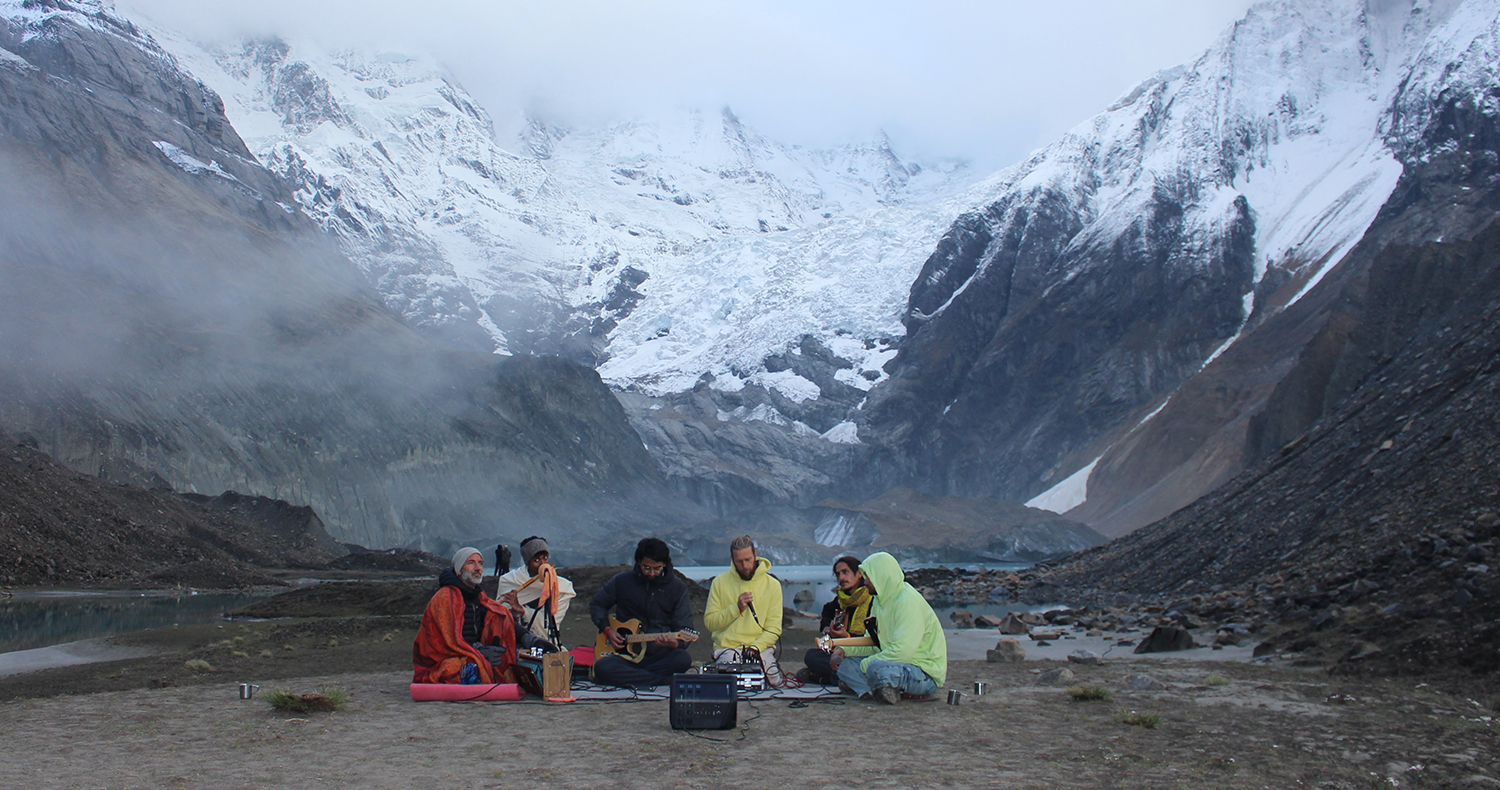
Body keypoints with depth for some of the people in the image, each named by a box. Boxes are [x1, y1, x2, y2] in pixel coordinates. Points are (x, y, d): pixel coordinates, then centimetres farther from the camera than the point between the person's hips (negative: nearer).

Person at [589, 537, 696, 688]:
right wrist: (607, 629, 1)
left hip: (660, 656, -1)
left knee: (683, 659, -34)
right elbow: (596, 605, 19)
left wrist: (674, 643, -26)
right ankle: (664, 680, -27)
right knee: (601, 667, -32)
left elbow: (684, 631, -2)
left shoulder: (677, 587, 1)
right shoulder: (621, 581, 3)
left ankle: (627, 676, -22)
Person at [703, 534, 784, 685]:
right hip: (727, 646, -1)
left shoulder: (772, 585, 5)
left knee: (772, 680, -26)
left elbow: (774, 629, 1)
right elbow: (709, 622, 0)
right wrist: (737, 608, -12)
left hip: (761, 646, 1)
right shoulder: (720, 582, 6)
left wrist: (755, 647, -15)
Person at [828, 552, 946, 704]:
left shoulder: (908, 601, -19)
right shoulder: (880, 600, 11)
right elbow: (871, 643, 17)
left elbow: (902, 651, -28)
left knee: (876, 668, -37)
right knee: (843, 662, 3)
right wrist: (844, 649, 0)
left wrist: (865, 663, -19)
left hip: (926, 675, -10)